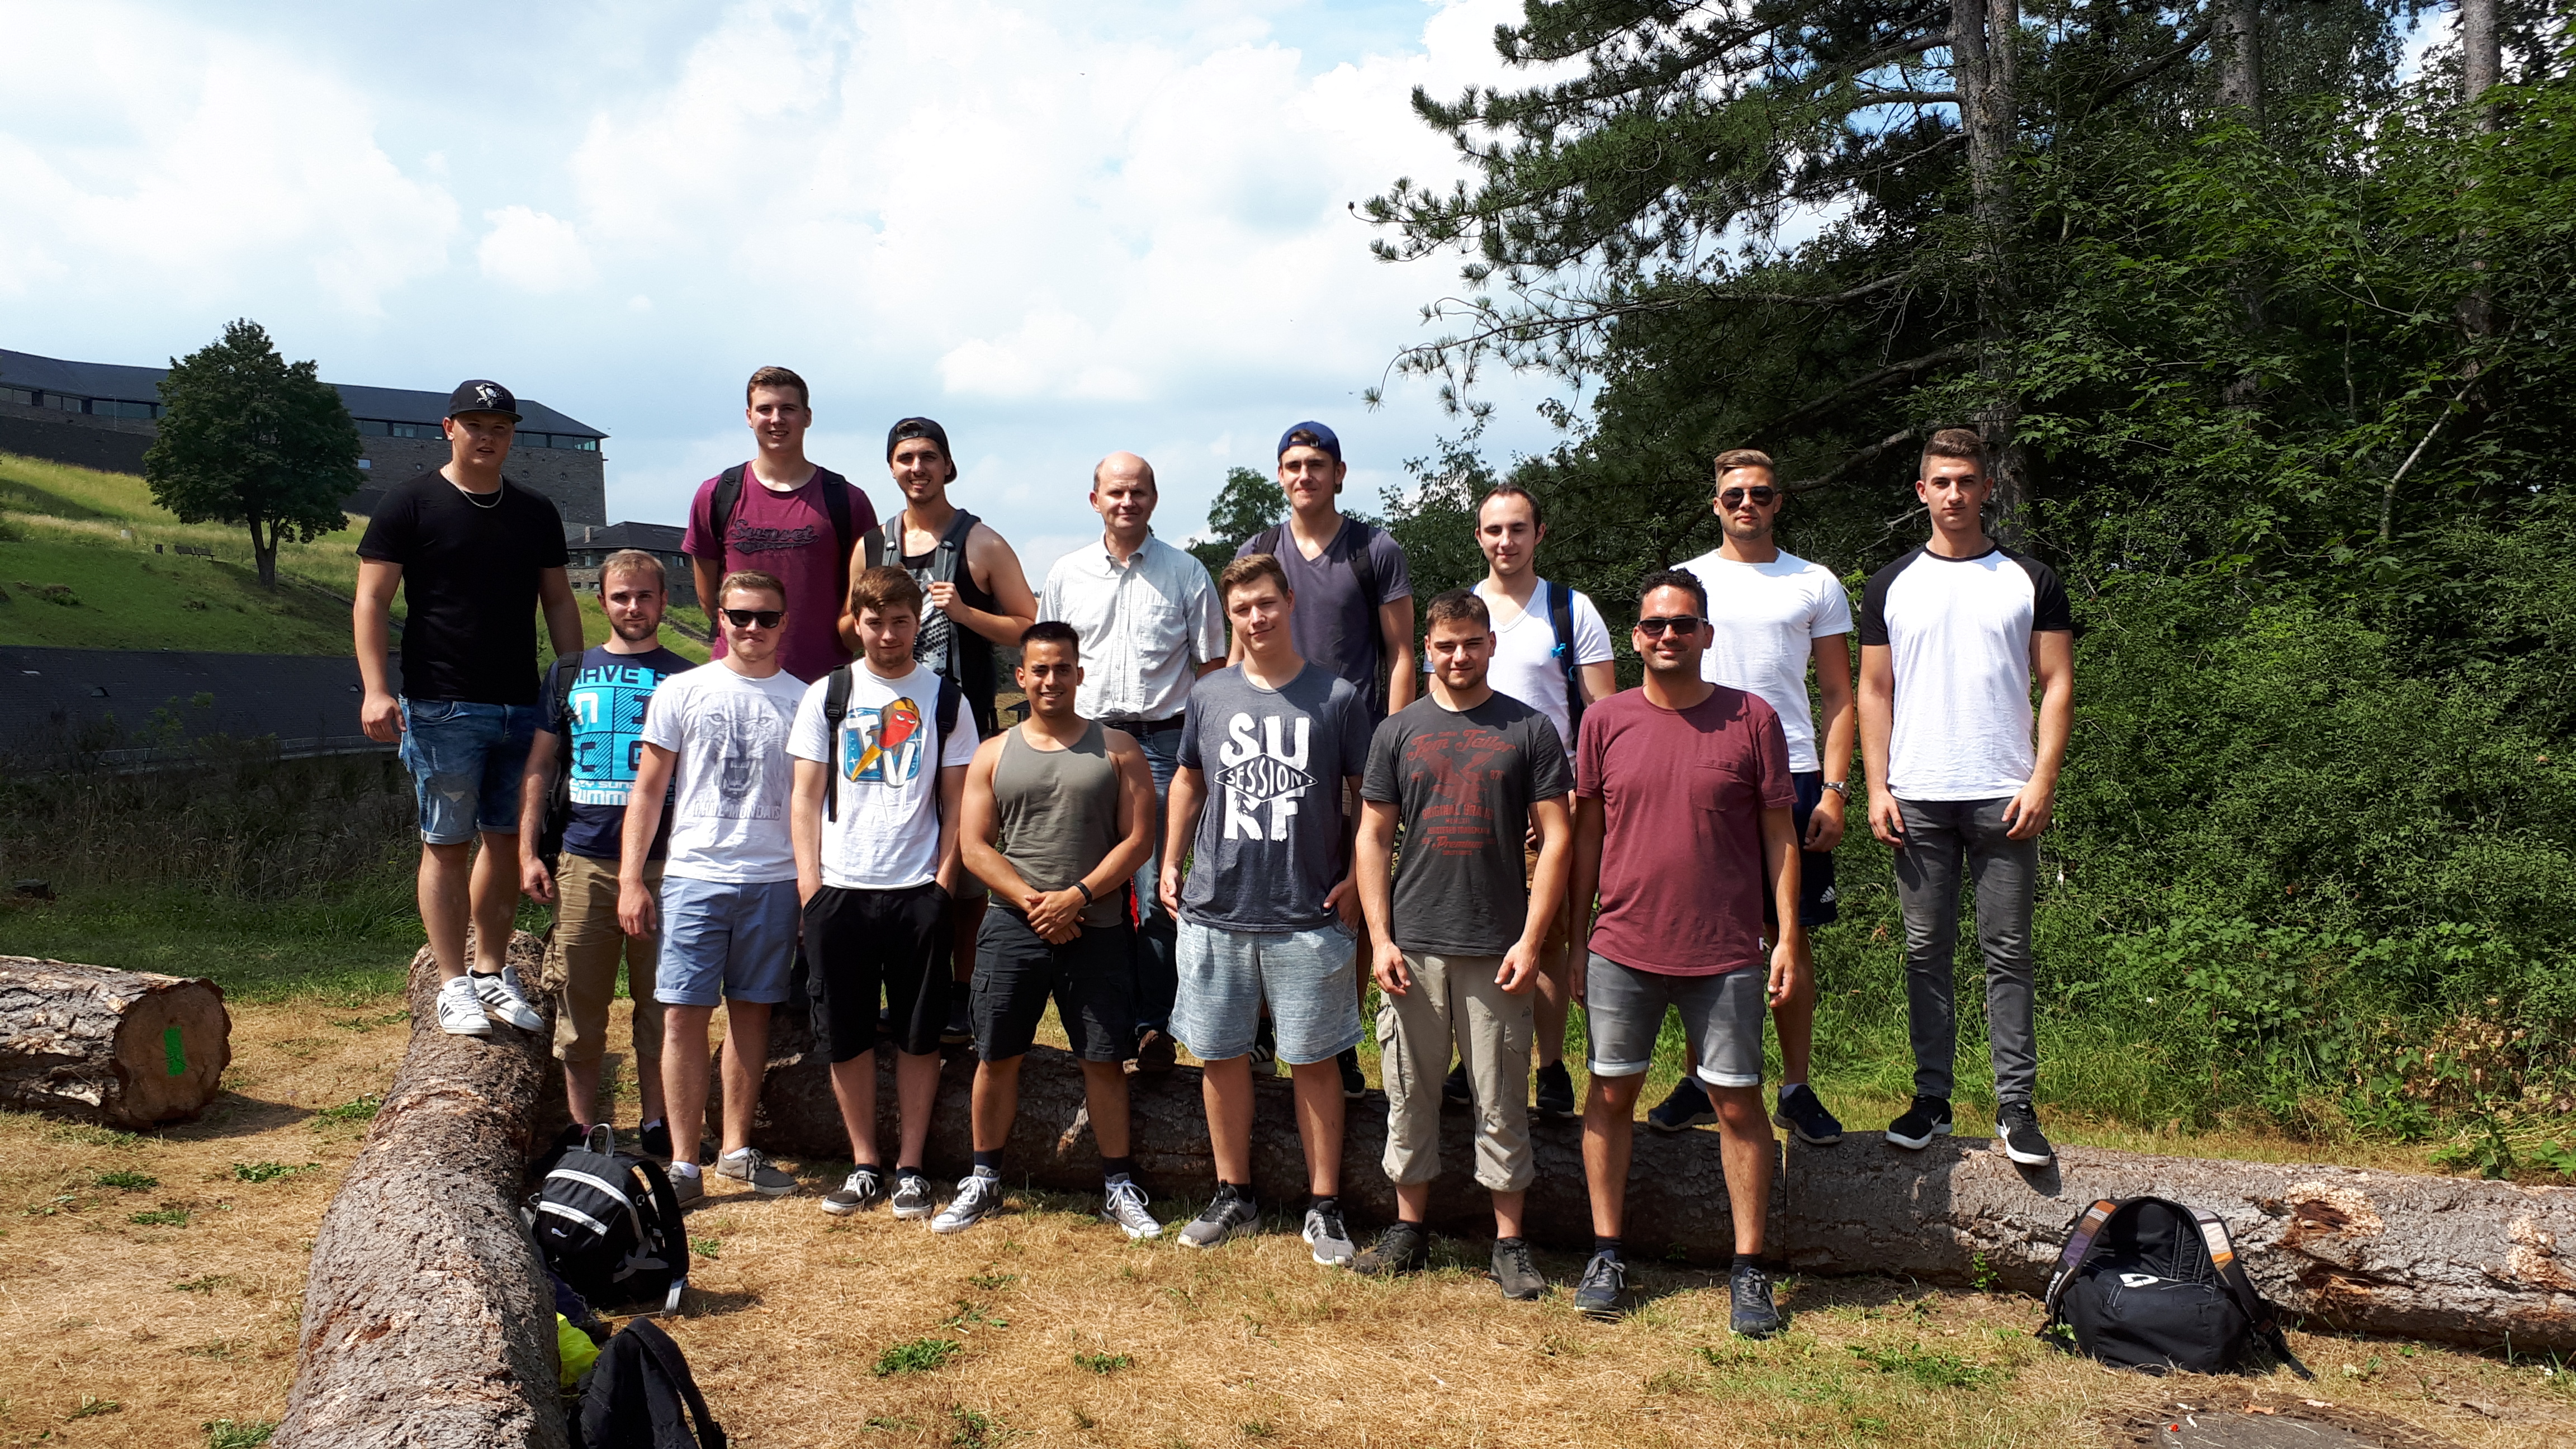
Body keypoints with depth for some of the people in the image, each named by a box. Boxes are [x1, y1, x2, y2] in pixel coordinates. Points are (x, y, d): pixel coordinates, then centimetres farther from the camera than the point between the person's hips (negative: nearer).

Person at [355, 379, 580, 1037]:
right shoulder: (411, 505, 0)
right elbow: (371, 600, -3)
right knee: (447, 843, 0)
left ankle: (493, 970, 21)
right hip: (443, 707, -4)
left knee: (509, 839, 9)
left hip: (524, 705, 5)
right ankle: (454, 983, 8)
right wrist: (375, 689, -14)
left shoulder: (537, 514, 13)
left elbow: (559, 602, 17)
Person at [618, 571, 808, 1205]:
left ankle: (738, 1148, 21)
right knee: (684, 1015, -4)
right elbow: (648, 790, 7)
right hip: (695, 875, -1)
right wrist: (630, 879, 1)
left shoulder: (803, 700, 7)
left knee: (751, 1010, 9)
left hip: (775, 880, 1)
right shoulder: (681, 692, 5)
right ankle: (683, 1163, 3)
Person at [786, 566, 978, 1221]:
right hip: (839, 890, 1)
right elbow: (806, 798, 6)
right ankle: (863, 1165, 20)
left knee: (918, 1037, 4)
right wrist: (810, 883, -3)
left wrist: (943, 881, -3)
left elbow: (956, 802, 6)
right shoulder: (825, 695, 7)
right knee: (847, 1036, 6)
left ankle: (910, 1167, 16)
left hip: (917, 891, 0)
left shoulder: (944, 699, 6)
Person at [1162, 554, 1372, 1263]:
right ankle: (1234, 1196, 27)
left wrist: (1356, 879, -6)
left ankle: (1324, 1207, 18)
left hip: (1309, 917, -3)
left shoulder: (1336, 697, -3)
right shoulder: (1209, 696, 5)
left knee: (1314, 1061, 5)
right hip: (1215, 912, 3)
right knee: (1220, 1055, 11)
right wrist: (1171, 863, 12)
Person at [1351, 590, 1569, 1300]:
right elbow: (1373, 837, 7)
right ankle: (1410, 1228, 24)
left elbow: (1556, 838, -1)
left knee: (1502, 1100, 5)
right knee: (1409, 1091, 10)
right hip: (1413, 944, 2)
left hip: (1497, 948, -2)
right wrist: (1380, 939, -2)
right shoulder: (1398, 731, 7)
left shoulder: (1530, 730, 2)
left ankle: (1510, 1241, 18)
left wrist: (1530, 941, -8)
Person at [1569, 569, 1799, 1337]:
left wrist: (1788, 937, -3)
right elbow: (1587, 834, 8)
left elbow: (1779, 834, 2)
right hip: (1622, 948, 2)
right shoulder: (1606, 721, 2)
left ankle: (1748, 1268, 17)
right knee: (1611, 1094, 8)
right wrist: (1577, 938, 7)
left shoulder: (1752, 719, -2)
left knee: (1739, 1103, 4)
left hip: (1725, 953, -1)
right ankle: (1606, 1254, 21)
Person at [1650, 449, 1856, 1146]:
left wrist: (1834, 788, -4)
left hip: (1791, 779, 0)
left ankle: (1796, 1088, 14)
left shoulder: (1815, 585, 8)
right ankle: (1700, 1082, 15)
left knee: (1791, 935, 3)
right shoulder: (1685, 582, 10)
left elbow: (1840, 698, 8)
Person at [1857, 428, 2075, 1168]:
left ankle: (2016, 1105, 7)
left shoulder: (2030, 580, 8)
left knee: (2007, 952, 1)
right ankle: (1932, 1098, 13)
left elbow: (2057, 685, 4)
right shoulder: (1891, 585, 10)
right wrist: (1878, 788, 0)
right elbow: (1874, 692, 9)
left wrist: (2043, 781, -7)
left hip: (2004, 797, -1)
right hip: (1918, 799, 1)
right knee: (1926, 951, 5)